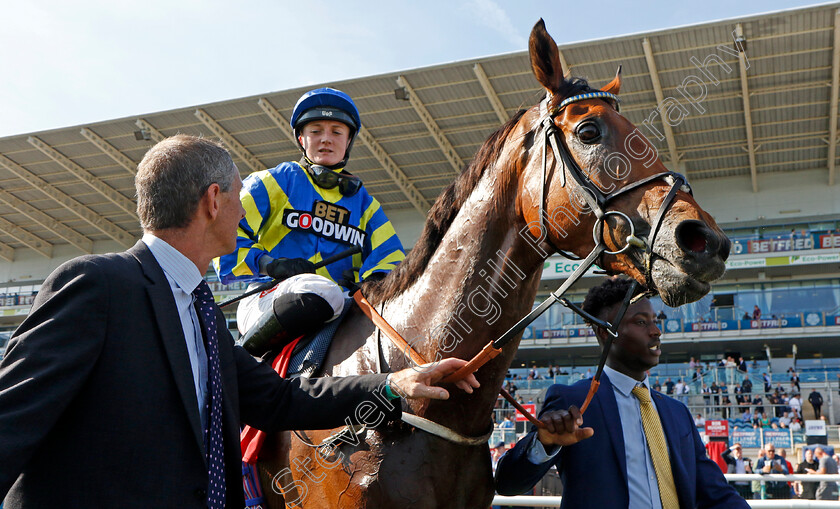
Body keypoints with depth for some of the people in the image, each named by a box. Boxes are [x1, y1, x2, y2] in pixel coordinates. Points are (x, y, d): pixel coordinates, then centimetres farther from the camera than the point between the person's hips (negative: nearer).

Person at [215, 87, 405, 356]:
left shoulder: (364, 203, 22)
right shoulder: (274, 182, 10)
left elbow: (389, 257, 15)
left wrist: (375, 279, -10)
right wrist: (268, 263, -13)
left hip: (339, 310, 4)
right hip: (266, 302, -4)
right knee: (322, 291, -39)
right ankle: (246, 358, -18)